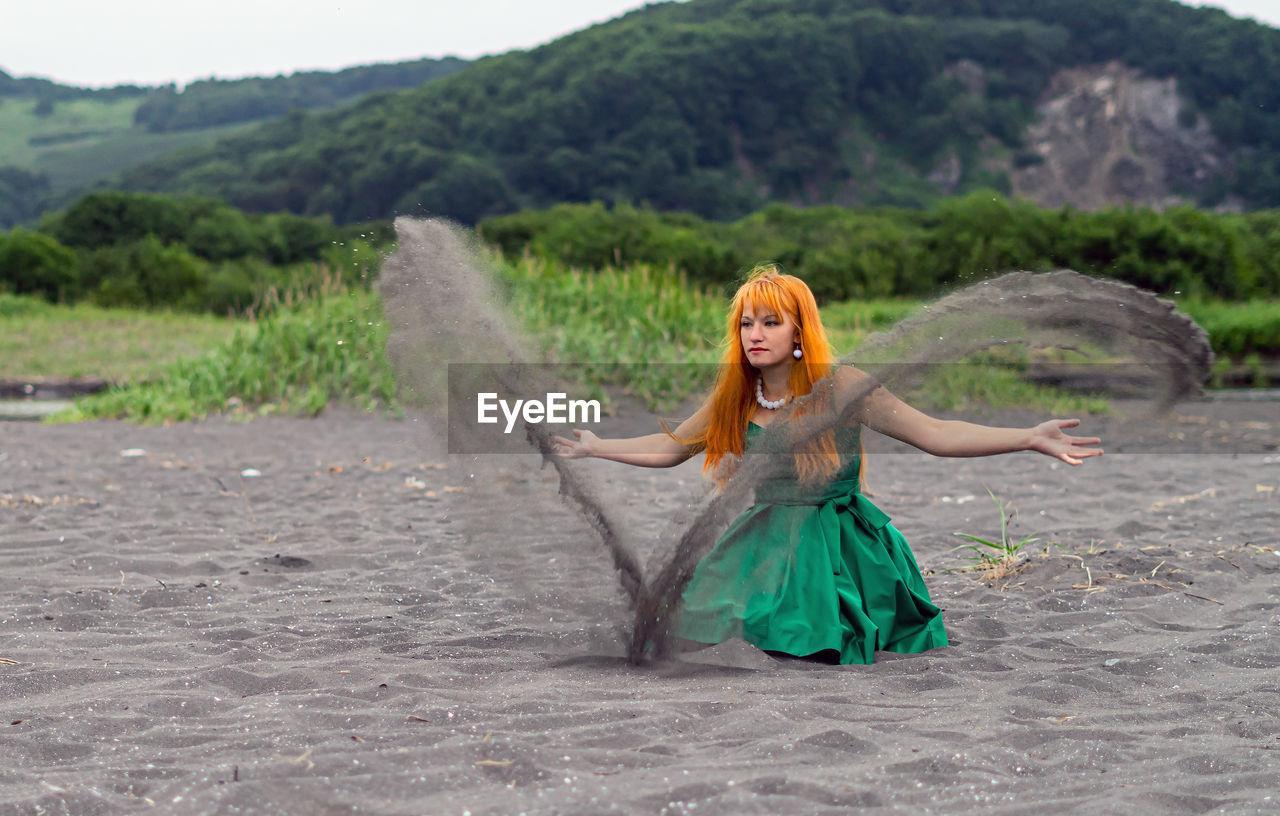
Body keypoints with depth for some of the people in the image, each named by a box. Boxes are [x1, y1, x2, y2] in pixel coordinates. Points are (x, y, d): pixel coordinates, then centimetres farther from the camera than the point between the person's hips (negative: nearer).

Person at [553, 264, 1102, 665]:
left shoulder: (841, 388, -9)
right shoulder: (733, 400, 4)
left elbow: (935, 434, -12)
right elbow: (666, 448, 20)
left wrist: (1031, 438, -20)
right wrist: (594, 447, 20)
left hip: (839, 552, -4)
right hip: (767, 547, 4)